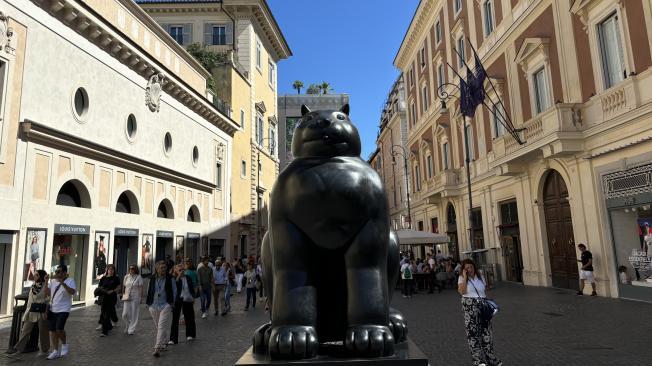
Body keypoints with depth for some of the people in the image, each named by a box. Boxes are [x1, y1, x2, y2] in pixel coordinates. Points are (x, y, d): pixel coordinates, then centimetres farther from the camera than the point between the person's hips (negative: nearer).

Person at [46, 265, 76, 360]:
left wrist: (62, 283, -32)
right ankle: (55, 351, 18)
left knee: (59, 329, -17)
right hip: (52, 310, 6)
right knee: (52, 330, 7)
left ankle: (64, 345, 9)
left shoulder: (70, 281, -9)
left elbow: (72, 292, -26)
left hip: (63, 310, -6)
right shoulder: (53, 281, 10)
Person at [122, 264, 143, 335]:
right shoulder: (126, 276, 8)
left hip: (135, 298, -3)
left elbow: (141, 288, -4)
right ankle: (127, 327, 26)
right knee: (125, 314, 1)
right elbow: (124, 286, 15)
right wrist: (123, 295, 10)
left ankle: (131, 330, 11)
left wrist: (141, 298, -8)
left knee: (134, 314, 0)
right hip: (126, 297, 3)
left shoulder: (138, 277, -3)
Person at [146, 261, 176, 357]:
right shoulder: (152, 279, 4)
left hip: (165, 306, -3)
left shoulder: (170, 279, -2)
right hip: (154, 306, 4)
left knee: (162, 326, -12)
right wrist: (148, 303, 9)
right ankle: (164, 343, 32)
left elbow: (174, 291, 2)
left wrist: (172, 303, -4)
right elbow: (149, 291, 12)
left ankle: (157, 348, -13)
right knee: (158, 327, 14)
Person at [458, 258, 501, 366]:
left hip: (482, 306, 4)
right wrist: (465, 277, -14)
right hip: (470, 307, -4)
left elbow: (484, 291, 19)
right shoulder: (462, 278, 0)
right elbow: (462, 291, -16)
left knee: (486, 331, 3)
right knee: (473, 333, -4)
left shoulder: (480, 277, 11)